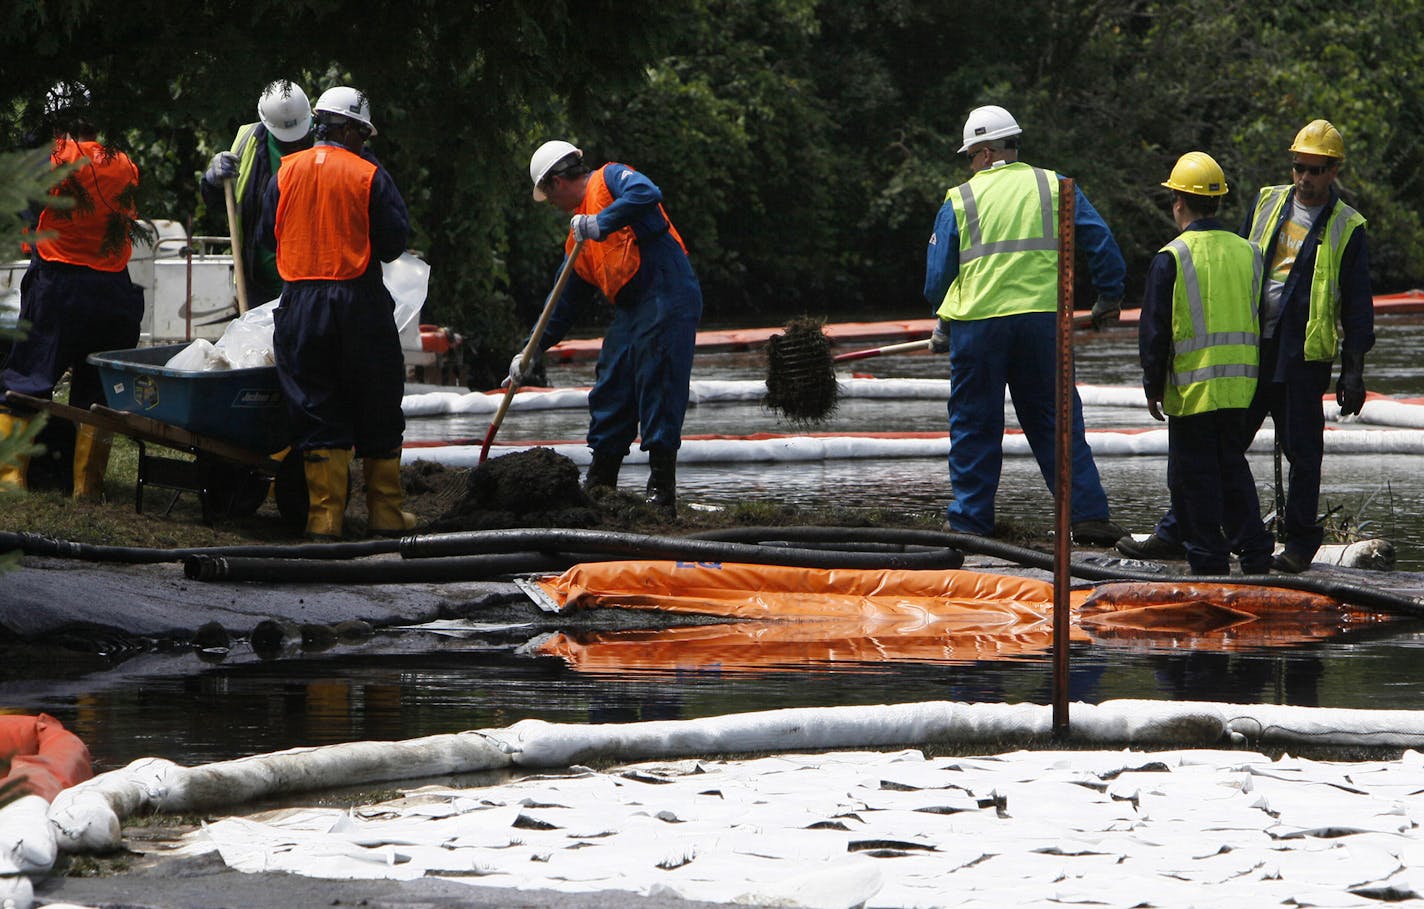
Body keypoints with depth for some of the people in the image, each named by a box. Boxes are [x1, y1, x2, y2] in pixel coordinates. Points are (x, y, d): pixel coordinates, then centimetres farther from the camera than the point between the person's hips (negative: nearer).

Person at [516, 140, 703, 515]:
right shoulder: (577, 236, 25)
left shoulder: (609, 179, 1)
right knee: (609, 396, 9)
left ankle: (662, 492, -9)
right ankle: (598, 486, 16)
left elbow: (647, 194, -23)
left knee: (659, 391, -10)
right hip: (629, 311, 9)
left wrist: (601, 224, -22)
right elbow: (565, 300, 28)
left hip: (667, 298, -9)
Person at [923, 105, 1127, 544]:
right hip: (1043, 320, 2)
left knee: (974, 425, 9)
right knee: (1056, 422, 8)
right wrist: (1110, 297, 20)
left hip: (977, 321, -2)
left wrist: (942, 328, 23)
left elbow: (937, 276, 7)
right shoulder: (1054, 187, 9)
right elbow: (1101, 241, 7)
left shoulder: (960, 200, 5)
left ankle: (970, 519, 12)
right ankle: (1088, 514, 2)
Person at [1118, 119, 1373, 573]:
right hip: (1250, 348, 3)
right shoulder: (1268, 203, 12)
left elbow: (1357, 306, 2)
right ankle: (1174, 534, 5)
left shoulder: (1346, 229, 1)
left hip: (1304, 354, -3)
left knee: (1302, 450, 2)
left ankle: (1300, 543, 14)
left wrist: (1353, 372, -3)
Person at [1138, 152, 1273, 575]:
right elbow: (1263, 321, 11)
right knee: (1234, 467, 15)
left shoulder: (1171, 258, -9)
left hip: (1192, 389, -5)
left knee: (1194, 475, 2)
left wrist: (1153, 388, 2)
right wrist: (1259, 379, 20)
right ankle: (1255, 553, 10)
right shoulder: (1248, 253, 6)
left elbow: (1154, 330, -7)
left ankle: (1209, 560, 2)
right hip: (1241, 388, 5)